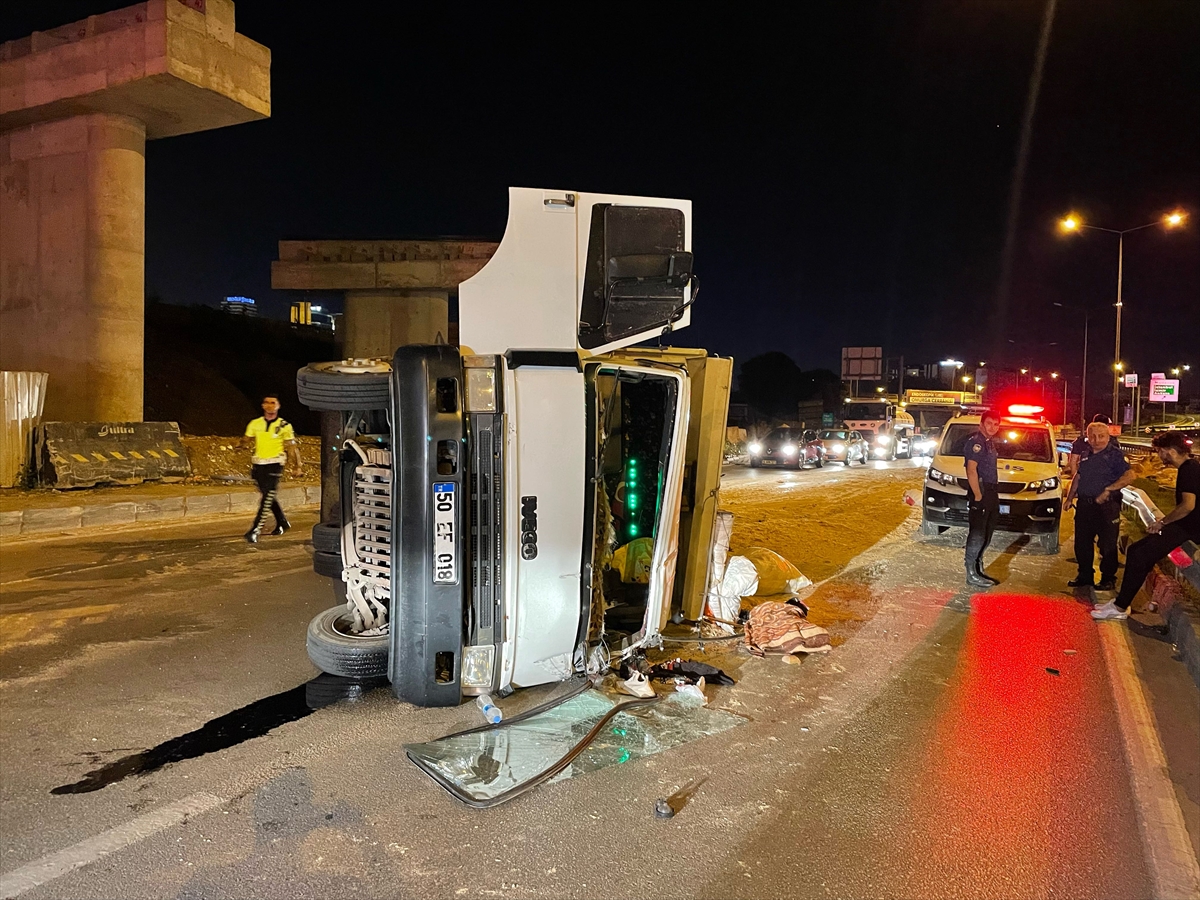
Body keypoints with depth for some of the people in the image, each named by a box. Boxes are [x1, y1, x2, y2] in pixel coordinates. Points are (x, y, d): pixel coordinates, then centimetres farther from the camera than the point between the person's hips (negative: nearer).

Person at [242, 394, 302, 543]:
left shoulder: (284, 426, 0)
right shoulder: (255, 424, 8)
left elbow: (291, 447, 4)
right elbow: (246, 441, 13)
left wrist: (296, 466, 3)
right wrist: (246, 442, -11)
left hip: (274, 465, -4)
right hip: (258, 465, 4)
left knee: (267, 498, -13)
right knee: (270, 497, 15)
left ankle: (255, 531, -17)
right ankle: (282, 522, 34)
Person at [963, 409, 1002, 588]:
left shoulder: (989, 442, 17)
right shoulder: (976, 441, -13)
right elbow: (971, 470, -20)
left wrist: (993, 495, 14)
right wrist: (978, 496, -22)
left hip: (991, 493, 10)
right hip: (981, 492, -10)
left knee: (986, 535, 15)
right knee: (977, 534, -8)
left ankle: (978, 570, 24)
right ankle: (972, 575, -4)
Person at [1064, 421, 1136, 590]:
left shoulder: (1115, 455, -7)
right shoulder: (1086, 455, 14)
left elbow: (1130, 476, -19)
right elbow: (1078, 477, 24)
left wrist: (1108, 490, -22)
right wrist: (1070, 498, 18)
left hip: (1106, 506, -7)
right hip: (1084, 505, 7)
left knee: (1107, 545, -1)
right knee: (1082, 543, 11)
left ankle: (1109, 580, 9)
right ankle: (1085, 576, 22)